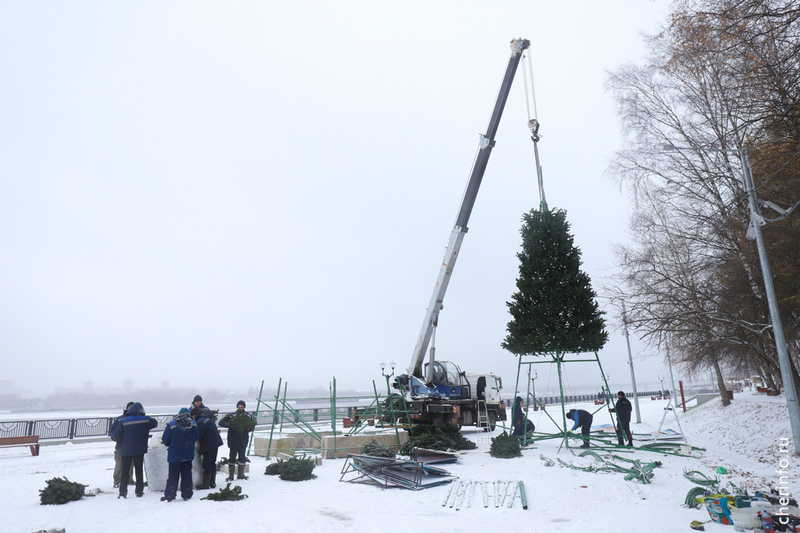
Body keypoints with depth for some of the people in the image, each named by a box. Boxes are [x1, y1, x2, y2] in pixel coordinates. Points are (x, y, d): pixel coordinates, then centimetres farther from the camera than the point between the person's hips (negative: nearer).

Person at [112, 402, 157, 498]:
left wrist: (121, 442, 11)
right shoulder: (145, 420, -6)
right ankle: (139, 492, 14)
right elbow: (155, 423, 11)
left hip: (126, 450, 0)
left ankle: (122, 492, 10)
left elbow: (116, 435, -9)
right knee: (139, 470, 11)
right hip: (139, 450, 0)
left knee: (125, 471, 11)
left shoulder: (123, 421, -8)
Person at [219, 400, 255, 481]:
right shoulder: (231, 415, 0)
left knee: (242, 456, 7)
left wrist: (248, 427, -14)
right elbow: (221, 422, -5)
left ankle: (241, 474, 20)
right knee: (232, 456, -1)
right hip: (233, 440, -2)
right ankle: (230, 475, 9)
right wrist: (229, 424, -24)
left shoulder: (248, 416, 7)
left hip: (243, 440, 3)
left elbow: (252, 426, 9)